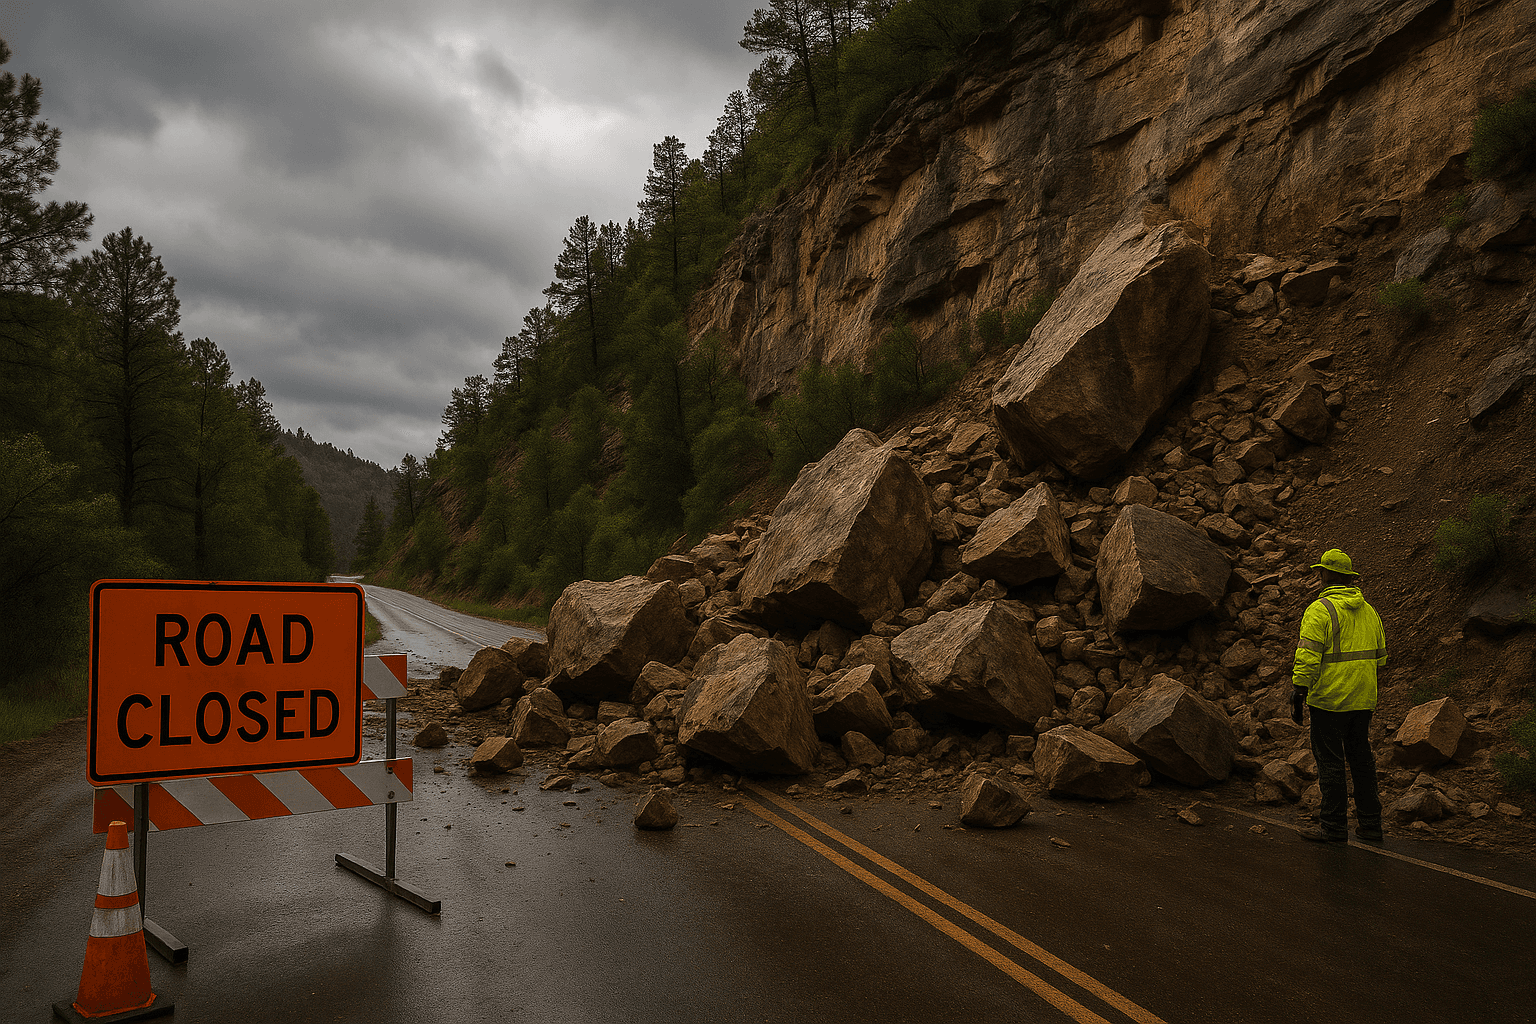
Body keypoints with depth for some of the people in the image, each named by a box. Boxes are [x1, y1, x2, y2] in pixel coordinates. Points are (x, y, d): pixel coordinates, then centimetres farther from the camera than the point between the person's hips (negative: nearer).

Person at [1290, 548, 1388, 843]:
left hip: (1330, 698, -7)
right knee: (1361, 758, 16)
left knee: (1330, 761, 1)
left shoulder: (1320, 610, -13)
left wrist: (1298, 694, -14)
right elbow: (1380, 656, 19)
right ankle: (1370, 824, 22)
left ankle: (1334, 826, 7)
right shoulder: (1369, 611, 11)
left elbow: (1308, 656, -19)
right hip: (1363, 700, 7)